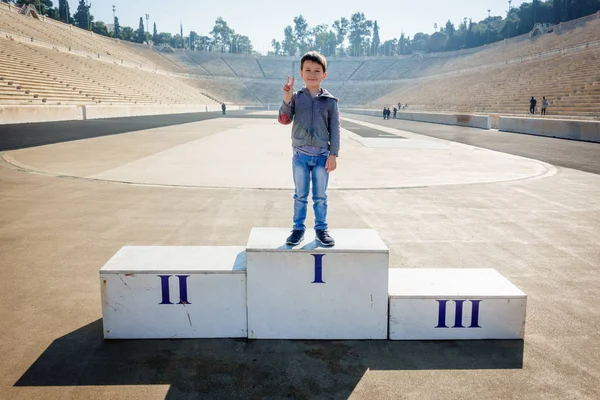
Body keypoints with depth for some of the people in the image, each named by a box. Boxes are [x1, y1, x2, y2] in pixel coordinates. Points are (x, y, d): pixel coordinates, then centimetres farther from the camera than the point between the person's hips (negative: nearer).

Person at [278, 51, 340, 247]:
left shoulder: (330, 101, 0)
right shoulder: (296, 97, 2)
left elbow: (335, 129, 0)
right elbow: (284, 120, -7)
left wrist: (333, 155, -5)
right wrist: (287, 99, -21)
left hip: (322, 155, 0)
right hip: (300, 155, 0)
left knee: (320, 196, 8)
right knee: (300, 195, 9)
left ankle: (321, 228, 21)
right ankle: (298, 228, 19)